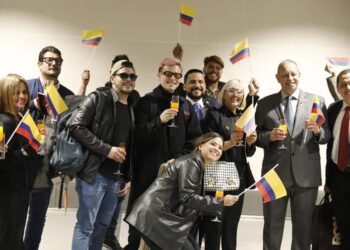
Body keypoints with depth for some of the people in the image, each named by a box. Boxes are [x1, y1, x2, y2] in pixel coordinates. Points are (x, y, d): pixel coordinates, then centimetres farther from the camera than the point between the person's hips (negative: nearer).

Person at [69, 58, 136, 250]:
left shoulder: (132, 108, 13)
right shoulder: (98, 98, -6)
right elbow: (76, 126, -16)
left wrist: (128, 177, 13)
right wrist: (106, 149, -19)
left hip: (117, 177, 6)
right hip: (94, 173, -6)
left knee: (103, 225, 13)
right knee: (85, 225, -2)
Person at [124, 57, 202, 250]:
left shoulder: (186, 106, 12)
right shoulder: (146, 102, 2)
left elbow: (194, 138, 11)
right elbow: (137, 136, -6)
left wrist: (179, 159, -3)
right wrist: (159, 121, -20)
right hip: (148, 171, -2)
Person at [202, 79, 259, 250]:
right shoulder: (214, 115, -3)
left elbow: (249, 152, 13)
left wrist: (250, 142, -8)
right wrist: (230, 143, -24)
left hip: (239, 178, 6)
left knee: (231, 227, 12)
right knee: (213, 227, -4)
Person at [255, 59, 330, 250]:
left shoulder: (317, 101, 4)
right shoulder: (264, 104, 5)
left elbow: (327, 136, 3)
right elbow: (256, 135, 5)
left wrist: (318, 130, -19)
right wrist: (270, 136, -15)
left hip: (306, 175, 0)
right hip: (275, 174, 0)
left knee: (304, 226, 12)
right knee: (272, 226, 12)